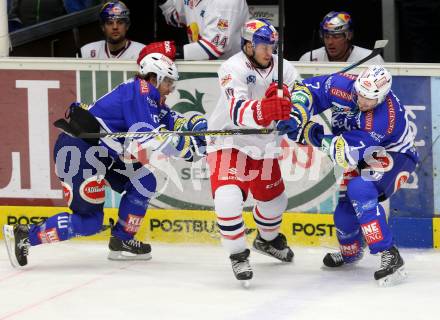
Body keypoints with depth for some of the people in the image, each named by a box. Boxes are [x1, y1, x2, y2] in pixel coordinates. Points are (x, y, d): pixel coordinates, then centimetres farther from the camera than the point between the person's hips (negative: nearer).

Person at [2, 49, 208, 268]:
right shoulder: (139, 91, -12)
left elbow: (170, 120, 19)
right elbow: (148, 139, -22)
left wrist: (197, 125, 0)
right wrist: (188, 147, -17)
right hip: (77, 151, -10)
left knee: (144, 182, 10)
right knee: (89, 222, -9)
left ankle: (122, 241, 15)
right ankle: (24, 235, -7)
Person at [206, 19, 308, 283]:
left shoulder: (282, 69, -6)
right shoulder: (233, 69, -25)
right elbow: (238, 112, -38)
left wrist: (291, 117, -28)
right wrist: (264, 111, -58)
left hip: (263, 144, 6)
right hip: (229, 141, -6)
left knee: (274, 198, 17)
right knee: (228, 197, -25)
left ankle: (268, 240, 49)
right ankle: (238, 255, -8)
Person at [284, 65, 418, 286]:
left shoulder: (386, 118, -38)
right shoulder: (344, 86, -21)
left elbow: (346, 152, -37)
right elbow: (312, 89, -9)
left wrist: (312, 134, -32)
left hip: (394, 156, -7)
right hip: (365, 158, 7)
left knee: (359, 190, -33)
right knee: (345, 211, 2)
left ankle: (389, 256, -33)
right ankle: (350, 251, 37)